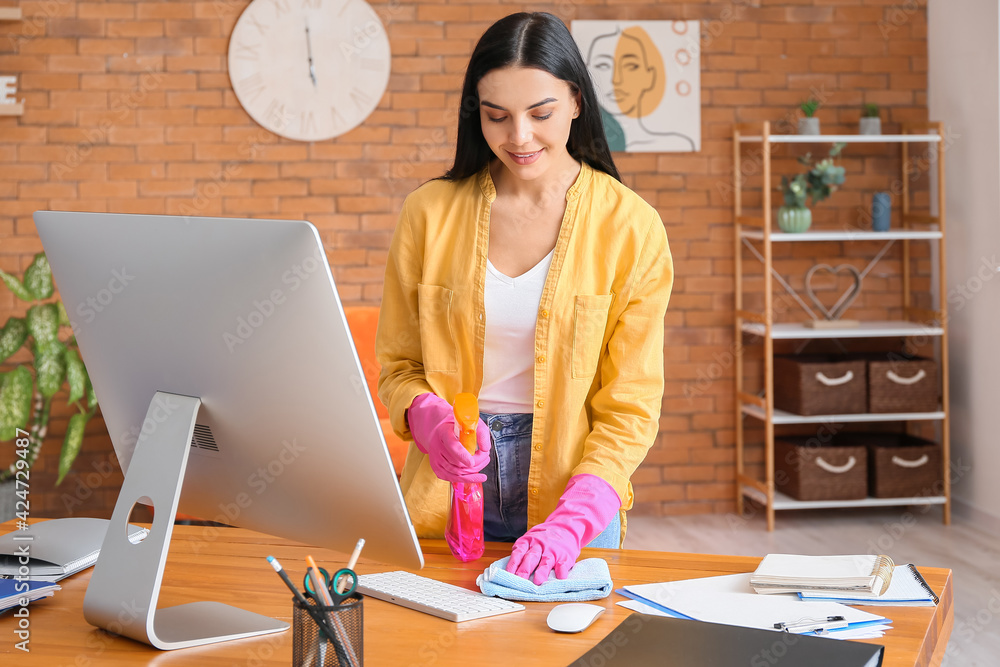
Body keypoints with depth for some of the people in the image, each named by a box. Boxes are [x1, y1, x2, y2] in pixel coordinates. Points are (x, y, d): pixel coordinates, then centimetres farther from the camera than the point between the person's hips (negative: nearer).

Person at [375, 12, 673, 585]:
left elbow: (631, 405, -8)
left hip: (571, 483, -1)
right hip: (448, 492, 1)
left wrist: (571, 522, -21)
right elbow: (398, 364, 5)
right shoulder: (431, 212, -3)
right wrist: (431, 421, -17)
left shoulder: (630, 226, -8)